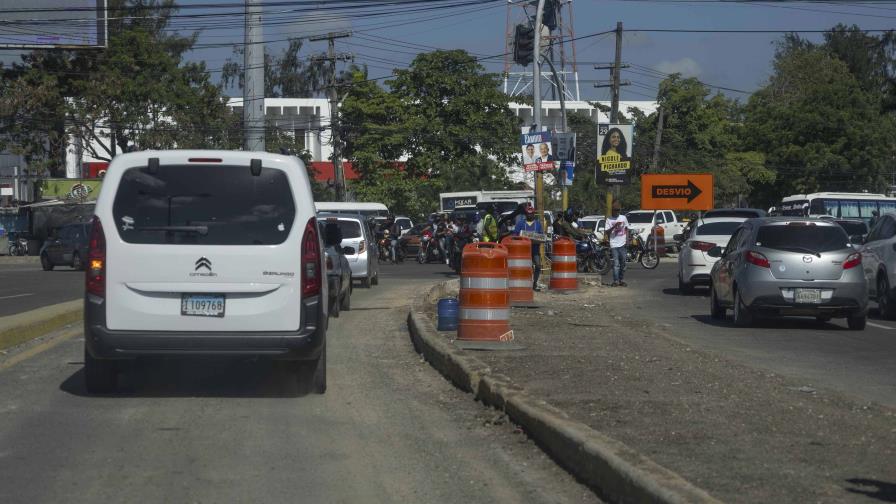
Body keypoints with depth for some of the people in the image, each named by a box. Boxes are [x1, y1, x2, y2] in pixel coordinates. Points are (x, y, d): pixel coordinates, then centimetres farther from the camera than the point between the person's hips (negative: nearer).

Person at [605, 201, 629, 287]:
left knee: (623, 263, 6)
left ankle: (622, 280, 12)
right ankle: (616, 281, -8)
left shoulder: (623, 218, 10)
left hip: (622, 244, 3)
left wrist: (627, 239, 5)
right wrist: (614, 226, -20)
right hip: (614, 245, -3)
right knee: (616, 264, -8)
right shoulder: (609, 219, 0)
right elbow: (607, 232, -6)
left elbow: (626, 229, 17)